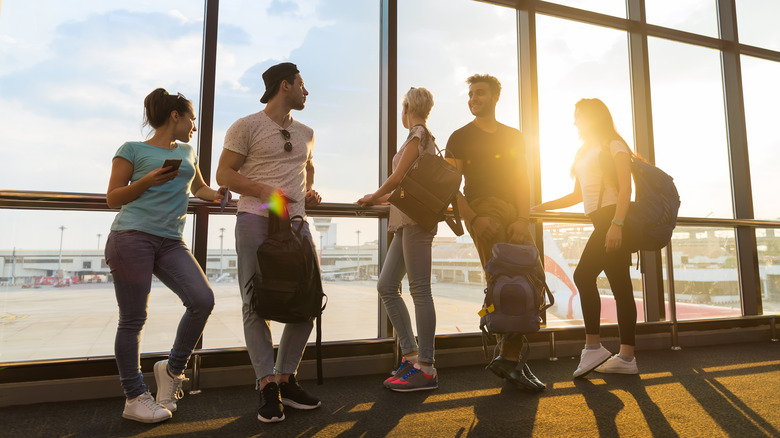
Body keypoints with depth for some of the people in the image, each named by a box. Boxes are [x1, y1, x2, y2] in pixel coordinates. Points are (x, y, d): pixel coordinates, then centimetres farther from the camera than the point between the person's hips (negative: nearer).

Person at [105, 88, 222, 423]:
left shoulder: (187, 152, 22)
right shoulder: (133, 150, 6)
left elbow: (199, 188, 37)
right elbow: (113, 198, 5)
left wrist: (220, 195, 21)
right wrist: (148, 181, -9)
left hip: (171, 242, 5)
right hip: (132, 236, -5)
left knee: (203, 300, -14)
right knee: (133, 319, -1)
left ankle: (172, 369, 8)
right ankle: (134, 398, 13)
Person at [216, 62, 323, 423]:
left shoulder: (305, 133, 19)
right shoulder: (246, 126, 2)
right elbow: (224, 173, -2)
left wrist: (310, 190, 14)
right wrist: (264, 190, -16)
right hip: (256, 221, -5)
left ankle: (285, 379, 17)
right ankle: (267, 386, 8)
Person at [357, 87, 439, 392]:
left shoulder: (418, 135, -2)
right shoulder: (424, 137, 26)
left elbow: (397, 178, -9)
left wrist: (374, 196, 7)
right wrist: (380, 200, 25)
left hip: (416, 218, -10)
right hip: (408, 220, 10)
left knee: (419, 289, -10)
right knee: (386, 285, 6)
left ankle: (425, 368, -6)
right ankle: (411, 354, 9)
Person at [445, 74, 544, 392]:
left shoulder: (514, 137, 20)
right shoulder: (460, 137, 10)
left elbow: (522, 182, 11)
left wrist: (522, 219, -6)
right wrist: (473, 219, -14)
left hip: (515, 214, 4)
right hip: (482, 209, -4)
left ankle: (508, 358, 7)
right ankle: (509, 358, -3)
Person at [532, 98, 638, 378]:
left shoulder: (614, 145, 0)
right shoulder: (584, 152, 24)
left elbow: (625, 188, -11)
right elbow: (578, 195, 26)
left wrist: (616, 224, -22)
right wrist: (541, 207, 20)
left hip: (613, 218, -8)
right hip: (603, 222, 8)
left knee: (584, 275, -16)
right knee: (620, 286, 4)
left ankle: (593, 347, -10)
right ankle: (626, 357, 6)